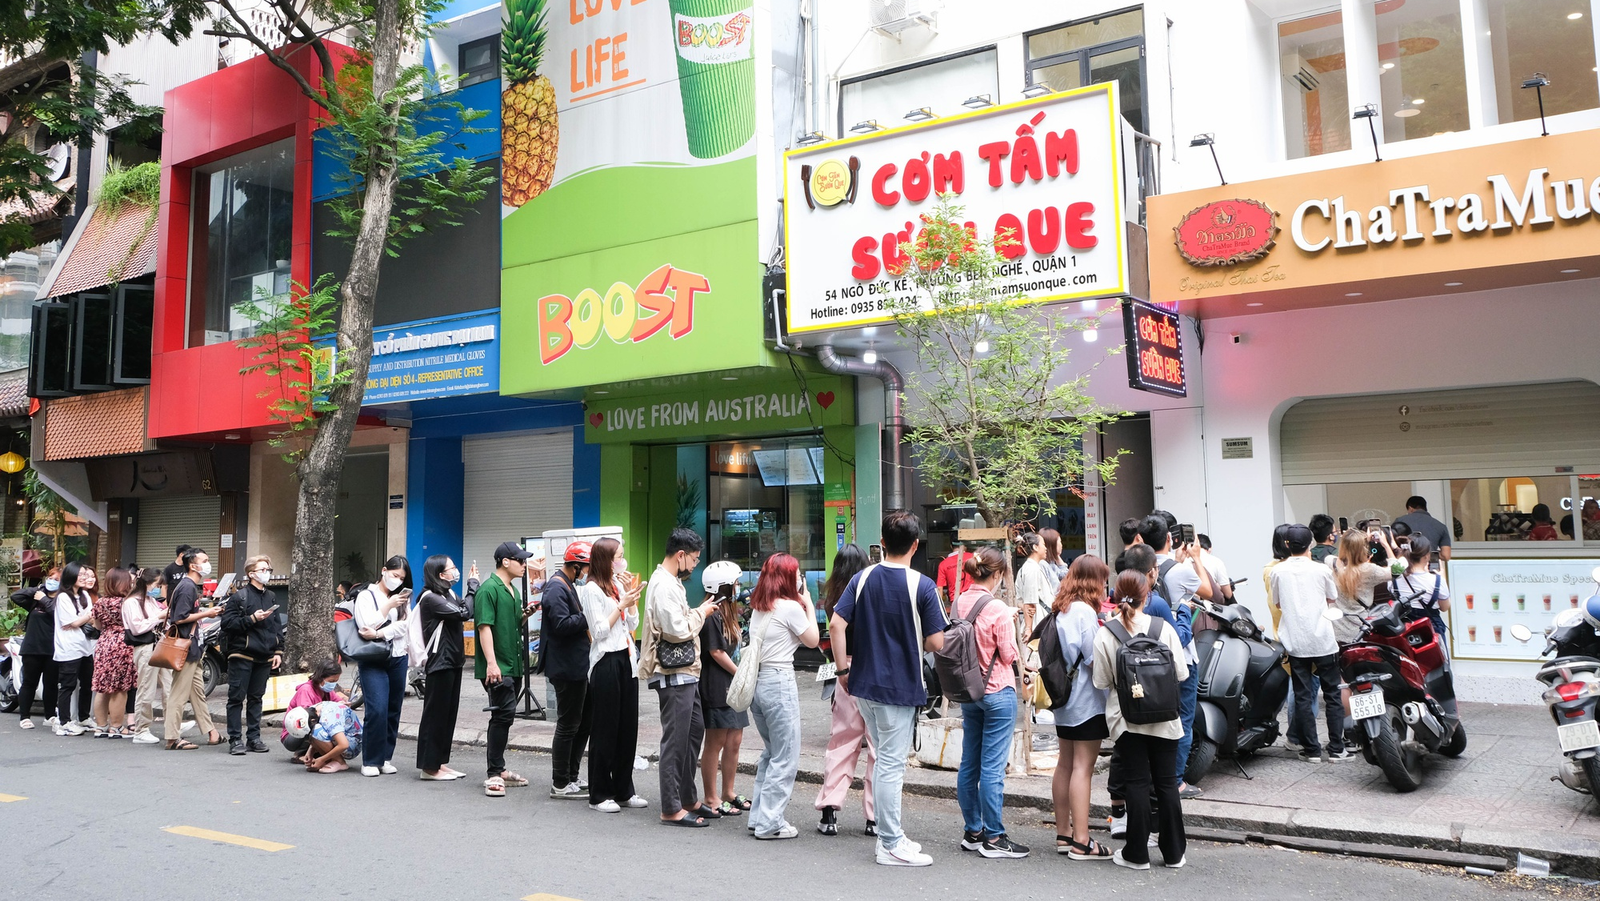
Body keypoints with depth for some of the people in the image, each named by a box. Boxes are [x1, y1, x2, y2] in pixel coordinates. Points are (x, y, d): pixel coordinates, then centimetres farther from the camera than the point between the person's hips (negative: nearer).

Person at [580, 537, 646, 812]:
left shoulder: (618, 584, 14)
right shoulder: (591, 589, -8)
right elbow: (599, 631, -13)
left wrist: (632, 598, 3)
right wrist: (622, 604, -12)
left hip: (626, 660, 8)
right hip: (606, 662, -7)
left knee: (628, 727, 9)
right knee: (605, 730, -1)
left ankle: (624, 790, 19)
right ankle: (599, 795, 9)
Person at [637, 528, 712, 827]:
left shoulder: (670, 582, 16)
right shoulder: (664, 585, -18)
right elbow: (677, 630, -23)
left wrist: (697, 612, 8)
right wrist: (700, 613, -9)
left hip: (684, 671, 11)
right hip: (673, 674, -11)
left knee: (695, 730, 16)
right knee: (676, 739, -5)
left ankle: (687, 799, 26)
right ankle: (671, 810, 3)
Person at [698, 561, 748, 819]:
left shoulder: (726, 612, 16)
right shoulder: (711, 614, -15)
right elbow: (716, 652, -17)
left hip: (730, 685, 10)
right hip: (715, 686, -10)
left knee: (734, 741, 13)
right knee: (715, 742, -1)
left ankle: (728, 793, 24)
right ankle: (710, 799, 8)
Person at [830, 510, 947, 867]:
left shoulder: (862, 579, 0)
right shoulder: (922, 585, -13)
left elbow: (836, 625, -5)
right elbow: (936, 642, -13)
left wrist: (843, 669, 3)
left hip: (864, 683, 5)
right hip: (900, 687, -5)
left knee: (885, 761, 18)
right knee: (891, 764, 2)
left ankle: (890, 835, 27)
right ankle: (891, 845, 11)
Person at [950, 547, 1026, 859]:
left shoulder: (958, 604, 2)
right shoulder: (999, 610, -17)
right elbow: (1008, 655, -12)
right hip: (998, 692, -7)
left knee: (969, 763, 12)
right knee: (993, 766, -2)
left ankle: (972, 831, 22)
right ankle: (993, 838, 5)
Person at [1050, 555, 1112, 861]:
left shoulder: (1061, 610, 9)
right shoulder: (1085, 611, -17)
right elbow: (1095, 661, -17)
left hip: (1064, 698, 9)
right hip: (1087, 700, -9)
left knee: (1065, 764, 14)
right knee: (1083, 767, -5)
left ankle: (1063, 834, 23)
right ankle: (1081, 842, -2)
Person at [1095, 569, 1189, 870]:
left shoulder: (1105, 635, -10)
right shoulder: (1164, 628, -7)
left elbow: (1101, 682, -8)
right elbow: (1181, 674, -5)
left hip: (1126, 718, -1)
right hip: (1164, 719, 1)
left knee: (1137, 783, 6)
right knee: (1167, 782, 10)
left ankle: (1137, 854, 11)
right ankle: (1173, 852, 19)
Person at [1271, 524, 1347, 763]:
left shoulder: (1278, 571, -2)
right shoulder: (1321, 570, -5)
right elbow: (1332, 599, 11)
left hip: (1295, 642, 1)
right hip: (1323, 640, -1)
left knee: (1303, 696, 6)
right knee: (1332, 694, 10)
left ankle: (1311, 750, 7)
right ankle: (1336, 748, 11)